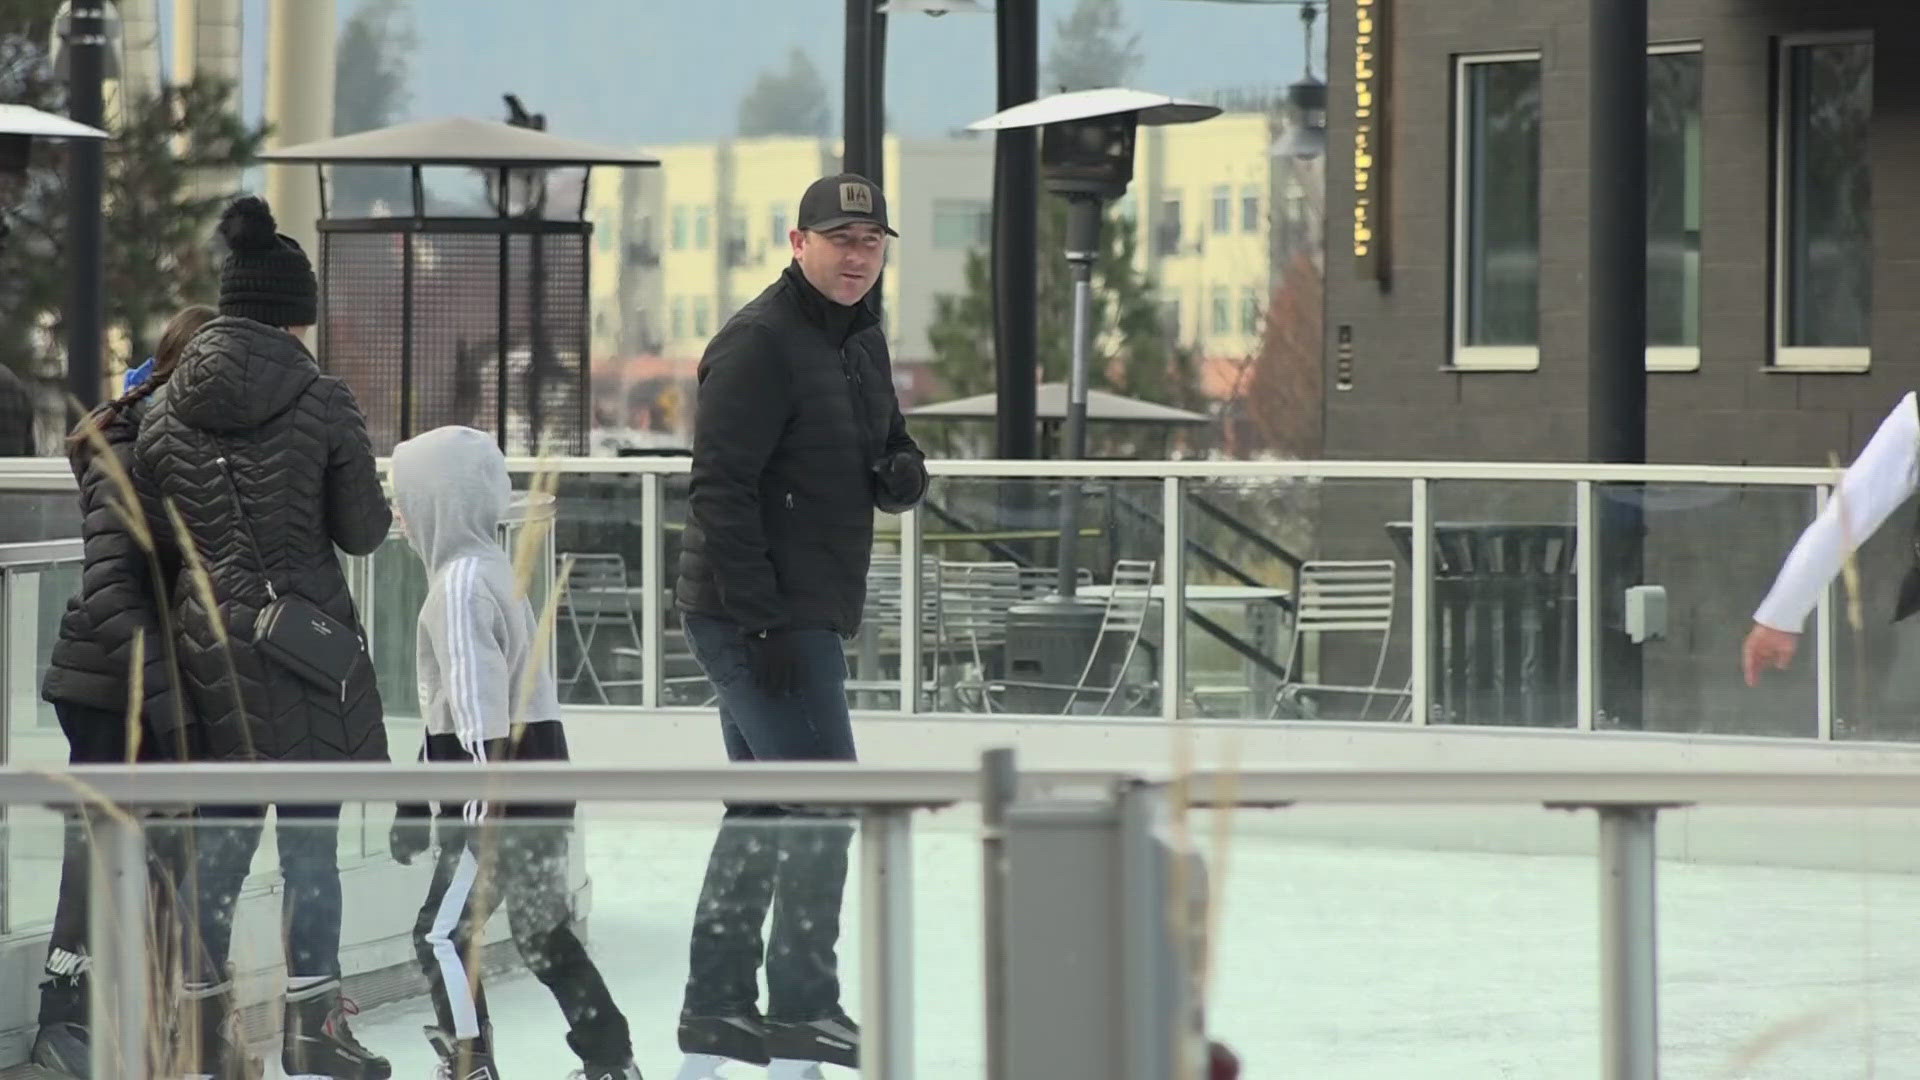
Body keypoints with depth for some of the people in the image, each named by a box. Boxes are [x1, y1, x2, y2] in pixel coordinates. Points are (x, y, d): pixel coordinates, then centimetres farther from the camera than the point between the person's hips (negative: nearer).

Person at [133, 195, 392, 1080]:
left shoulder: (171, 408, 2)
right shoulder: (323, 402, -9)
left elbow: (149, 528, 5)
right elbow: (363, 531, -5)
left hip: (207, 643, 4)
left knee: (220, 837, 11)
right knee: (310, 841, 3)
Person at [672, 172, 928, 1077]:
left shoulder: (863, 343, 14)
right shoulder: (760, 345, -15)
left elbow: (892, 457, 22)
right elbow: (720, 488, -20)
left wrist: (903, 473, -5)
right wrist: (763, 621, -24)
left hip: (809, 618, 10)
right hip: (759, 619, -10)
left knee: (764, 808, 13)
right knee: (823, 799, -11)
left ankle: (717, 1006, 19)